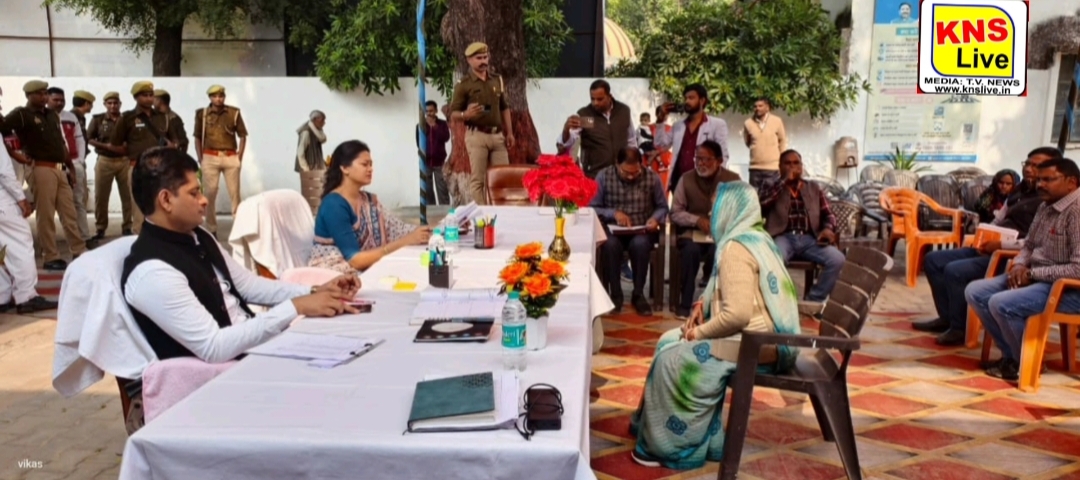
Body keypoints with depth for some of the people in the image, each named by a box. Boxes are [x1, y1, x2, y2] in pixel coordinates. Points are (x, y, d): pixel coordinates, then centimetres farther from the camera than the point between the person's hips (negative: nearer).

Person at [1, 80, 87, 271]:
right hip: (42, 169, -7)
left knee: (69, 213, 9)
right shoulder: (20, 114, -3)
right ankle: (51, 257, 3)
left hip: (60, 169, 7)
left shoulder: (53, 115, 19)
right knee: (46, 215, -2)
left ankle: (79, 252, 14)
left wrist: (71, 167, 18)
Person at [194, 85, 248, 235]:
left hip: (231, 157, 0)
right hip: (210, 158, 0)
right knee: (210, 193, 2)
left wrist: (239, 157, 1)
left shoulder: (234, 113, 4)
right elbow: (197, 138, 9)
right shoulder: (202, 114, 4)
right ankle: (211, 229, 10)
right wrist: (201, 158, 2)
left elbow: (243, 136, 8)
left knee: (235, 193, 2)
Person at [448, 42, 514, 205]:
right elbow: (453, 113, -5)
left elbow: (504, 108, 19)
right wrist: (466, 114, -26)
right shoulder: (463, 84, -3)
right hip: (477, 135, -5)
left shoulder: (497, 80, 14)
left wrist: (509, 132, 12)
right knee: (478, 179, -4)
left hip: (497, 134, 5)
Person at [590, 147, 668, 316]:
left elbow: (662, 207, 8)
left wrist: (655, 218, -14)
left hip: (642, 230, 0)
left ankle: (638, 295, -15)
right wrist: (613, 213, -18)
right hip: (613, 228, 0)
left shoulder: (652, 178, -2)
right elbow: (592, 208, -2)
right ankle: (615, 294, -14)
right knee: (610, 244, -35)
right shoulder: (604, 177, -5)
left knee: (640, 244, -35)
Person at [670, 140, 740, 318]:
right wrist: (697, 220, -16)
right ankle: (685, 303, -19)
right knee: (691, 250, -33)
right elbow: (675, 213, 2)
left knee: (717, 251, -33)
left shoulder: (732, 179, 3)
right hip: (692, 232, 0)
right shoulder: (686, 178, 4)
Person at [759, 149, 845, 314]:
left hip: (809, 238, 3)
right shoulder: (770, 186, 17)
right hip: (783, 237, -3)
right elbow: (762, 204, -5)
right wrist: (784, 180, -3)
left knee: (837, 259, -25)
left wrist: (828, 228, -4)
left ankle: (813, 301, -11)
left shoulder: (814, 188, 26)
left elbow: (828, 214, 19)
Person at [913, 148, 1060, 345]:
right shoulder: (1020, 192, 17)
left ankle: (959, 329, -10)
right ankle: (946, 318, 9)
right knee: (933, 259, 4)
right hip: (992, 249, 10)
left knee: (955, 270, -27)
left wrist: (1000, 245, -22)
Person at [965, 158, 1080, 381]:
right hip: (1036, 278, 10)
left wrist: (1032, 273, -18)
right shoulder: (1046, 206, 10)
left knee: (1001, 304, -28)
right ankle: (1012, 354, 7)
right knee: (975, 292, -1)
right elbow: (1029, 245, 20)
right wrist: (1019, 265, -3)